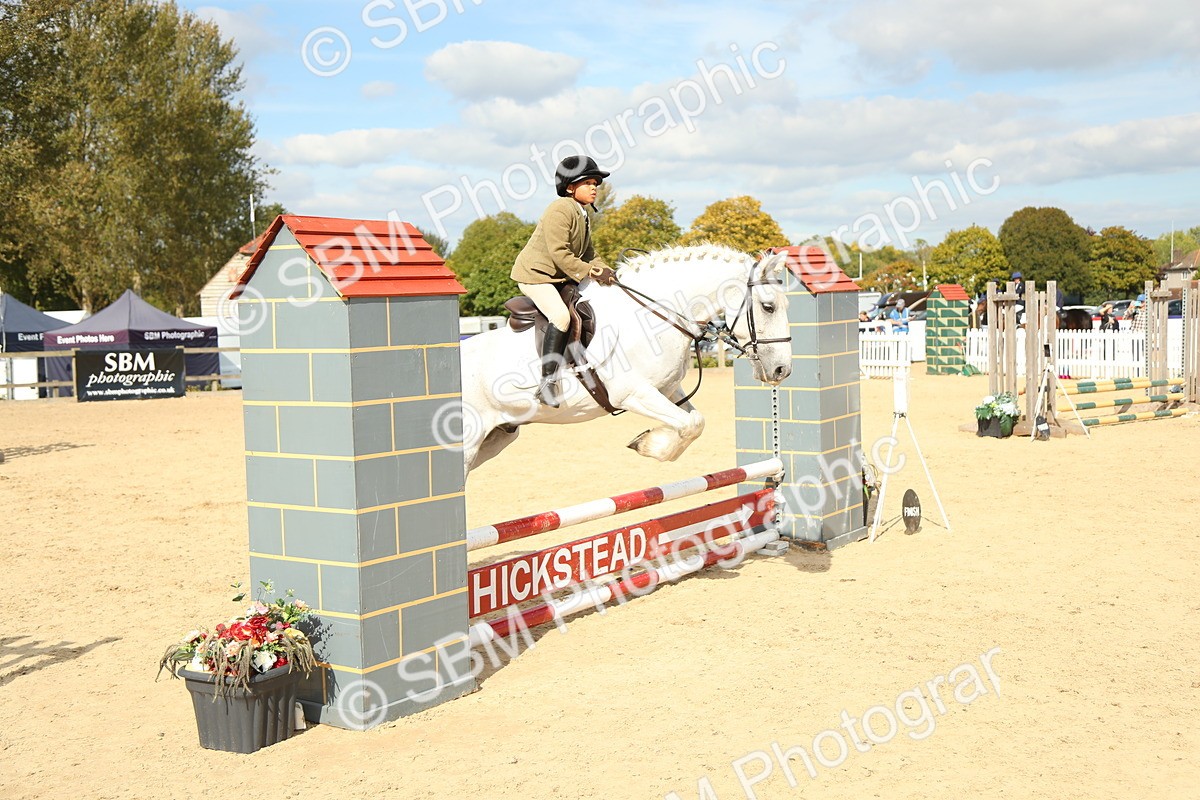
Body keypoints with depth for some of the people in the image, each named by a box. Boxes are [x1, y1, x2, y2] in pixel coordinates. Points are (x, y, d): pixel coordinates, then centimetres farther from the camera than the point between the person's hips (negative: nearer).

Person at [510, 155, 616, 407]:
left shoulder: (583, 214, 13)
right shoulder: (560, 210, -18)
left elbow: (587, 253, 17)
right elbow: (559, 254, -24)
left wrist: (605, 271, 0)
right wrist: (591, 272, -22)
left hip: (560, 278, 10)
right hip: (535, 274, -10)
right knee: (561, 316, -28)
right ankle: (548, 382, -27)